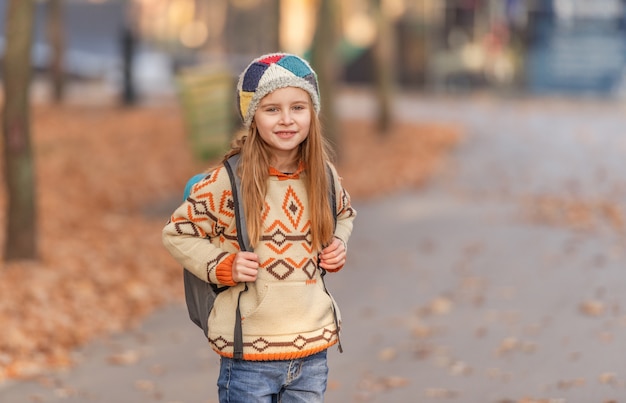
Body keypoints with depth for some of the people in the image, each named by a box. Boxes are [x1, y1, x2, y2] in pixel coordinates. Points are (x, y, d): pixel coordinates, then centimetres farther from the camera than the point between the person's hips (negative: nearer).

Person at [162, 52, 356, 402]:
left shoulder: (324, 177, 2)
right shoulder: (229, 182, -11)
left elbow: (345, 214, 24)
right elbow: (177, 234, -1)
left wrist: (338, 245, 4)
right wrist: (223, 267, -15)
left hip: (312, 350, 4)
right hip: (250, 357, -4)